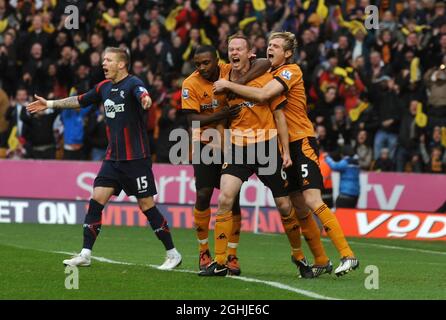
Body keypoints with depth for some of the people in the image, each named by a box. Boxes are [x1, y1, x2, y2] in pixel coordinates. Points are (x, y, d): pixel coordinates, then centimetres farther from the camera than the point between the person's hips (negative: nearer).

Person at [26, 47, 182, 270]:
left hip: (136, 158, -7)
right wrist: (50, 104, 31)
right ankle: (85, 254, 1)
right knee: (96, 200, -2)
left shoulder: (132, 83, -12)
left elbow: (142, 95, -35)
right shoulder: (104, 87, 11)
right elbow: (80, 101, 26)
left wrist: (145, 99, -58)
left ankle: (172, 254, 9)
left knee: (147, 206, -4)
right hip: (113, 157, 7)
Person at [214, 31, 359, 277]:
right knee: (299, 208, 7)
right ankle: (321, 261, 16)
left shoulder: (291, 71, -10)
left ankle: (347, 256, -17)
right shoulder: (270, 73, 17)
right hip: (284, 146, 8)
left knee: (312, 201, -18)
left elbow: (262, 95, -24)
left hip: (302, 142, -8)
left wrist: (228, 85, -18)